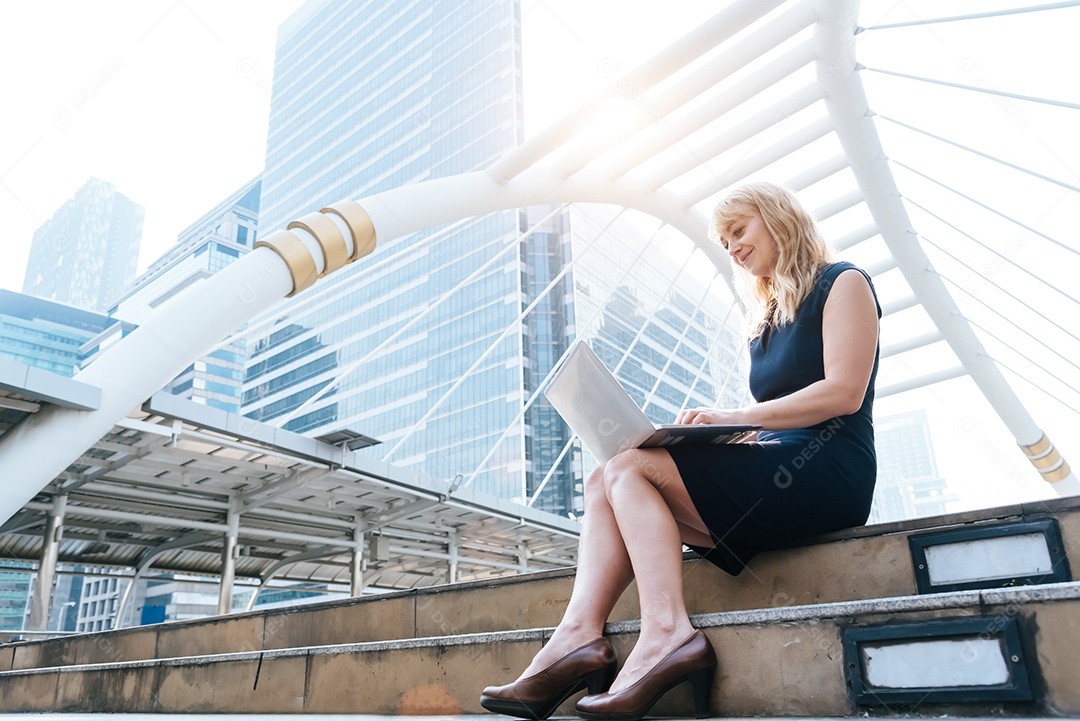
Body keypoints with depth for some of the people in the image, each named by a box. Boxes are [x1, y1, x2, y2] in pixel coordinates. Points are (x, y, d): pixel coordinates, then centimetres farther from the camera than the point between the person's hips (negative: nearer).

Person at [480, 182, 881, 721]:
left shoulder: (842, 283, 4)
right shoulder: (766, 319, 25)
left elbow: (844, 392, -11)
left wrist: (733, 417, -17)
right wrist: (708, 429, -1)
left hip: (825, 469, -8)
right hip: (775, 469, 8)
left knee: (631, 468, -22)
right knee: (603, 483, -9)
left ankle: (666, 634, -30)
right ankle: (579, 636, -25)